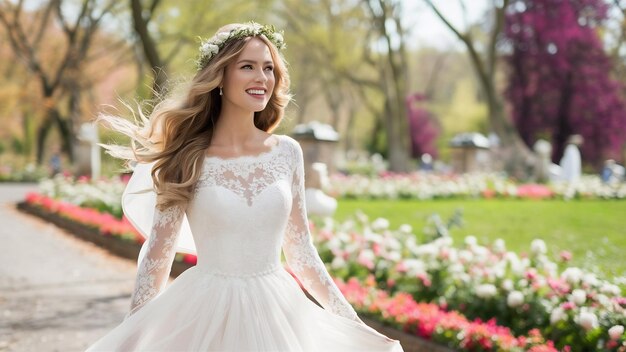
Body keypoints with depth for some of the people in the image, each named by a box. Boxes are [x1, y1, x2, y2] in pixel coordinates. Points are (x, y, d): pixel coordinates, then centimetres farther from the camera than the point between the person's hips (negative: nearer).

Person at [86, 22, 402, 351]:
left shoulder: (287, 152, 1)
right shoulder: (188, 160, -6)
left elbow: (300, 251, 8)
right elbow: (157, 256, -3)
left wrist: (353, 322, 8)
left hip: (276, 312, 3)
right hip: (206, 312, -3)